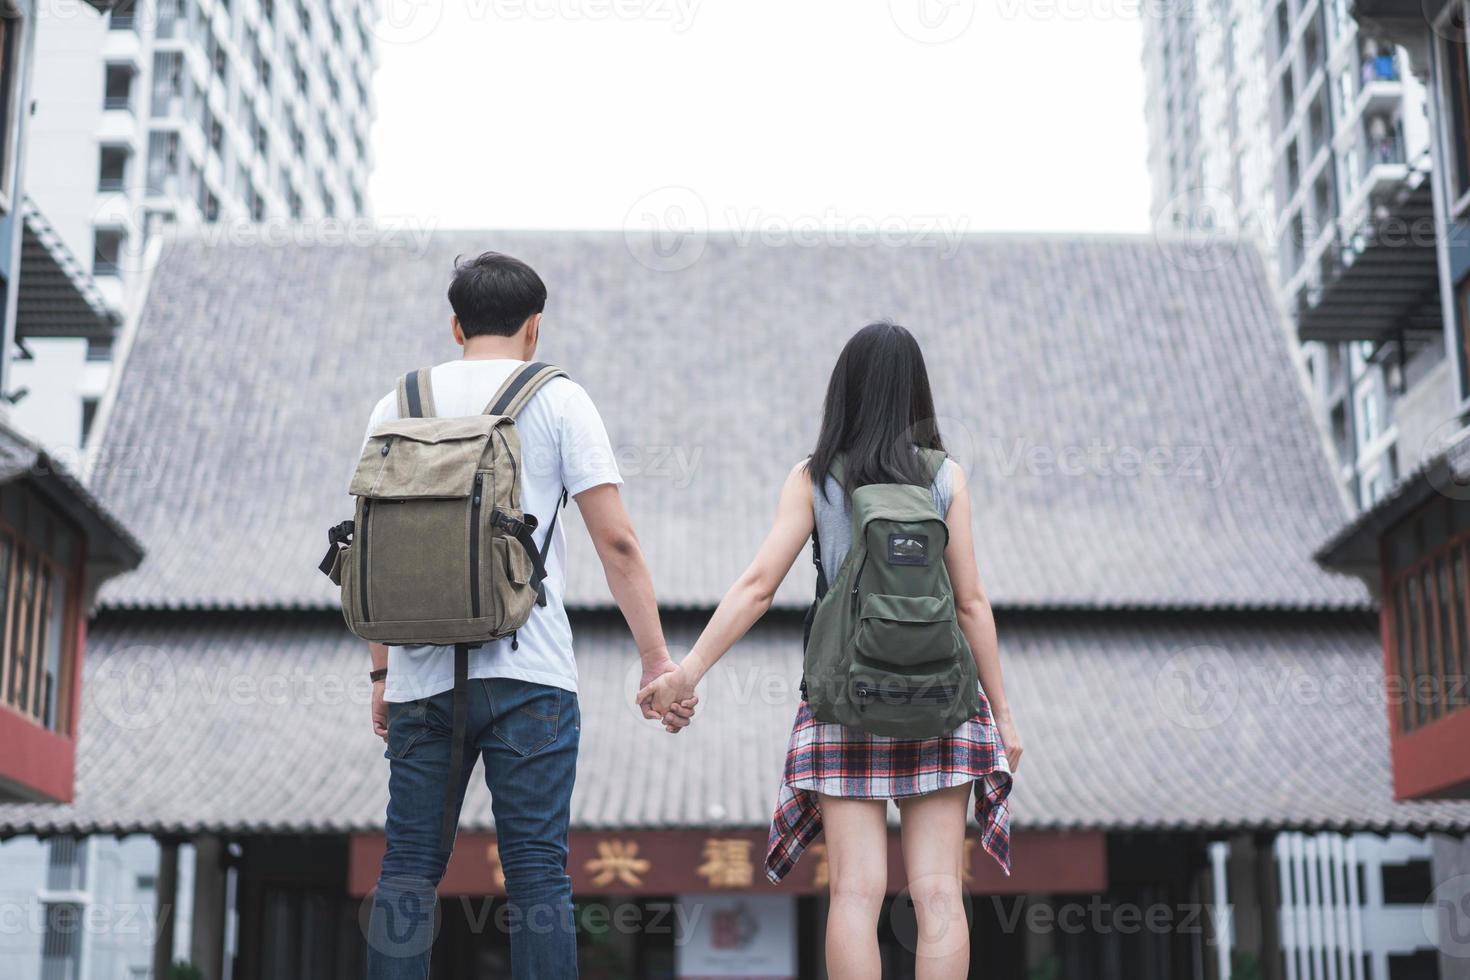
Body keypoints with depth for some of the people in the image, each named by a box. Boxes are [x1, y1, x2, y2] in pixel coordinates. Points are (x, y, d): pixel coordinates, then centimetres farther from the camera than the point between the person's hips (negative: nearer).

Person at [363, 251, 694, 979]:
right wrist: (658, 662, -1)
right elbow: (616, 543, -4)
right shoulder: (558, 400, 3)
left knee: (408, 866, 8)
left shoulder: (397, 406, 12)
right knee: (537, 870, -1)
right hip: (526, 673, -3)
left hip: (422, 675, 3)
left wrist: (381, 673, 20)